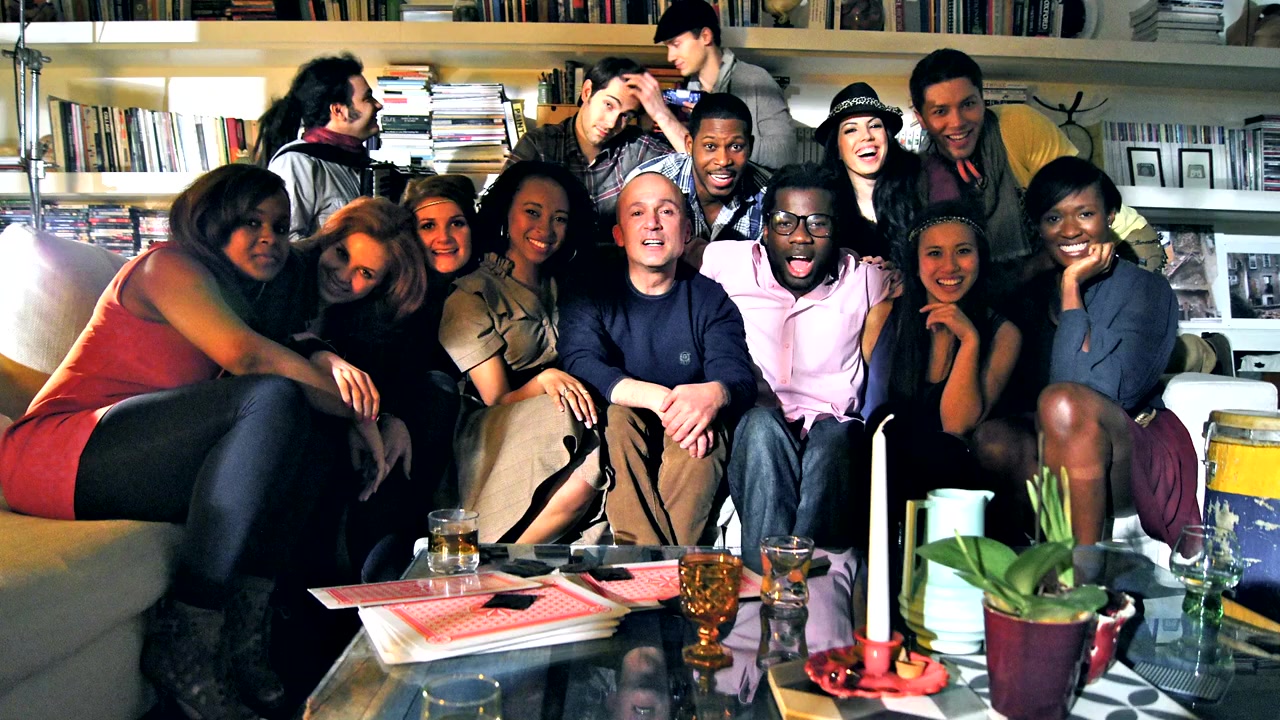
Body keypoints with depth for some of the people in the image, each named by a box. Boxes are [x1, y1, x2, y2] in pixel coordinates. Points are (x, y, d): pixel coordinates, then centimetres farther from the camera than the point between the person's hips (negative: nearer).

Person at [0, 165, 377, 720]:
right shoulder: (170, 264, -5)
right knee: (272, 400, -26)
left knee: (298, 447, 0)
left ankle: (242, 638, -12)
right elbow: (245, 356, -22)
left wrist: (362, 424, -7)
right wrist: (351, 403, -15)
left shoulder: (234, 296, 22)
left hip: (106, 472, 9)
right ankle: (182, 647, -24)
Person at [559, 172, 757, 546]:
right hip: (613, 446, 0)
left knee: (706, 424, -30)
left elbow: (740, 378, -11)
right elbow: (582, 367, -17)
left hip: (690, 447, 0)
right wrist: (660, 398, -34)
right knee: (617, 417, -30)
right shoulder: (590, 297, 2)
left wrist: (714, 394, -38)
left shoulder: (712, 300, 4)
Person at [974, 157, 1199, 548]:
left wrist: (1072, 286, -16)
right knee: (993, 437, -27)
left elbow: (1092, 390, -22)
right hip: (1066, 466, 4)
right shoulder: (1032, 295, 9)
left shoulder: (1146, 289, -7)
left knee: (1063, 400, -33)